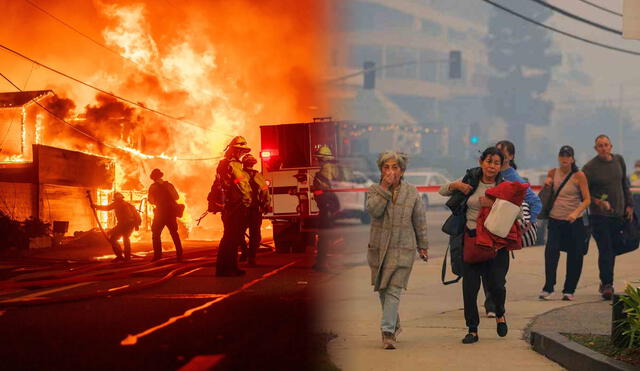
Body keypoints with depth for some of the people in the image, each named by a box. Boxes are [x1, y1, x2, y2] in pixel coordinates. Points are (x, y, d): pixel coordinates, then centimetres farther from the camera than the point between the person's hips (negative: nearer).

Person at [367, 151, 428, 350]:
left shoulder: (412, 193, 3)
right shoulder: (374, 190, 3)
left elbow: (420, 221, 10)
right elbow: (373, 210, -17)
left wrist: (423, 246, 13)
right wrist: (385, 188, -18)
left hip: (403, 249, -2)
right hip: (378, 247, 2)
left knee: (393, 290, -11)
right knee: (382, 289, 11)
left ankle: (388, 331, -13)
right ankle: (394, 324, 32)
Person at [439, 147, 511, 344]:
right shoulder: (470, 181, 4)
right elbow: (442, 191, 15)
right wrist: (455, 185, -5)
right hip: (471, 239, 2)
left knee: (496, 284, -8)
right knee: (470, 286, 1)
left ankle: (500, 313, 26)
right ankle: (472, 330, 15)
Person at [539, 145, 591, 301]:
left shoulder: (579, 176, -4)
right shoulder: (552, 173, 7)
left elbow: (587, 200, -8)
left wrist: (576, 212, -25)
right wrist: (546, 186, 0)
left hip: (574, 222, -2)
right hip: (555, 220, 2)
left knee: (574, 256, 3)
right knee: (551, 250, -17)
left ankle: (569, 290, 15)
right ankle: (548, 288, -16)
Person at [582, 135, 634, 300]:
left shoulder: (619, 160, 7)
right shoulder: (590, 167, -9)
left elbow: (624, 183, 18)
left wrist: (629, 204, 14)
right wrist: (596, 201, -23)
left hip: (618, 213, 5)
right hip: (599, 215, -5)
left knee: (613, 249, 10)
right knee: (605, 250, -11)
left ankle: (605, 282, 23)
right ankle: (607, 284, -9)